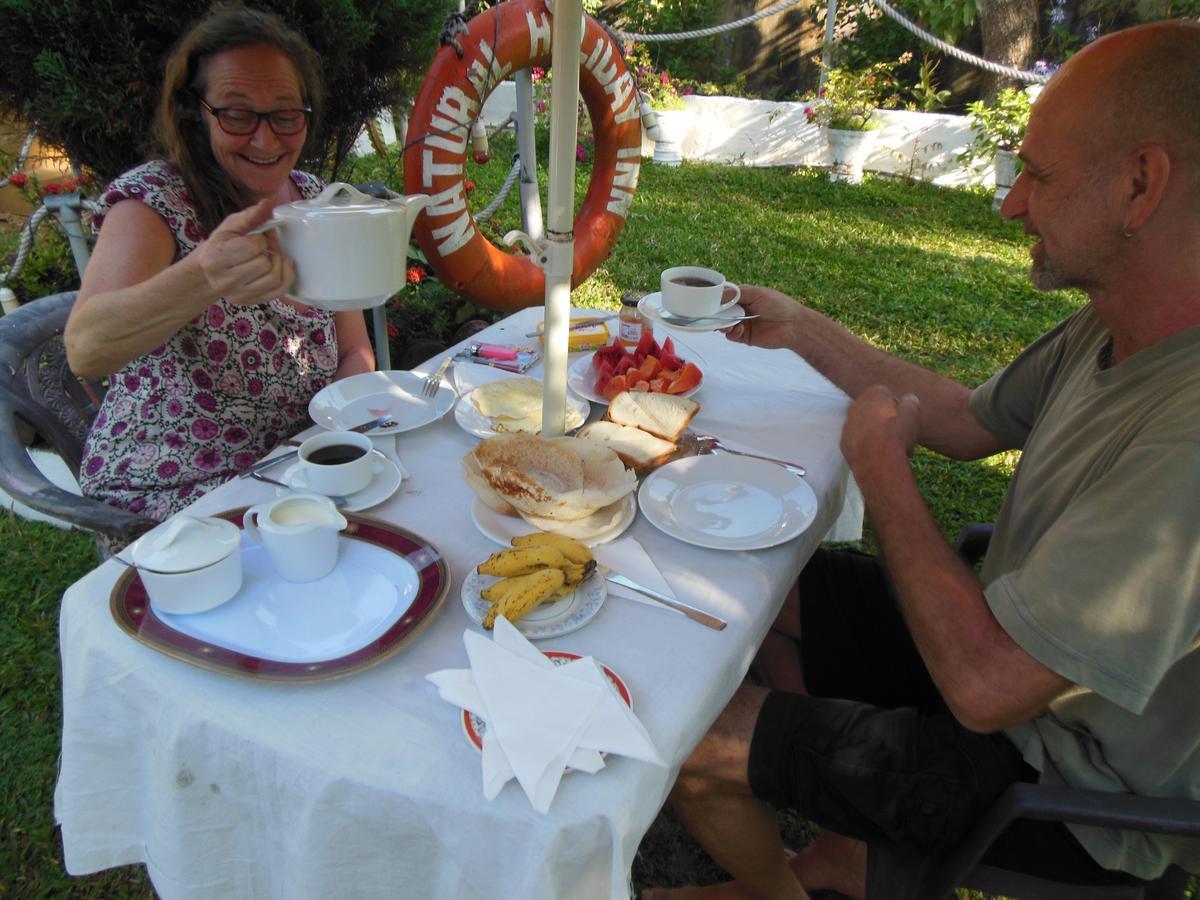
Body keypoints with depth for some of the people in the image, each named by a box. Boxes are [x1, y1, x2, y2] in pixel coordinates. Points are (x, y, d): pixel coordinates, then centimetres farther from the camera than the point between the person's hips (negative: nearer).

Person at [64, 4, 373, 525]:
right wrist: (204, 277, -49)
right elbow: (84, 349, -31)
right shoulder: (154, 200, -13)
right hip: (171, 496, -5)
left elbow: (354, 353, 6)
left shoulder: (314, 200, 2)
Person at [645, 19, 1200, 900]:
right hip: (1019, 654, 9)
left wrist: (881, 461, -22)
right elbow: (968, 423, 9)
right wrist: (804, 329, 6)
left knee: (688, 744, -10)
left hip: (1061, 789, -8)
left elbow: (983, 685, -35)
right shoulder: (1110, 332, -6)